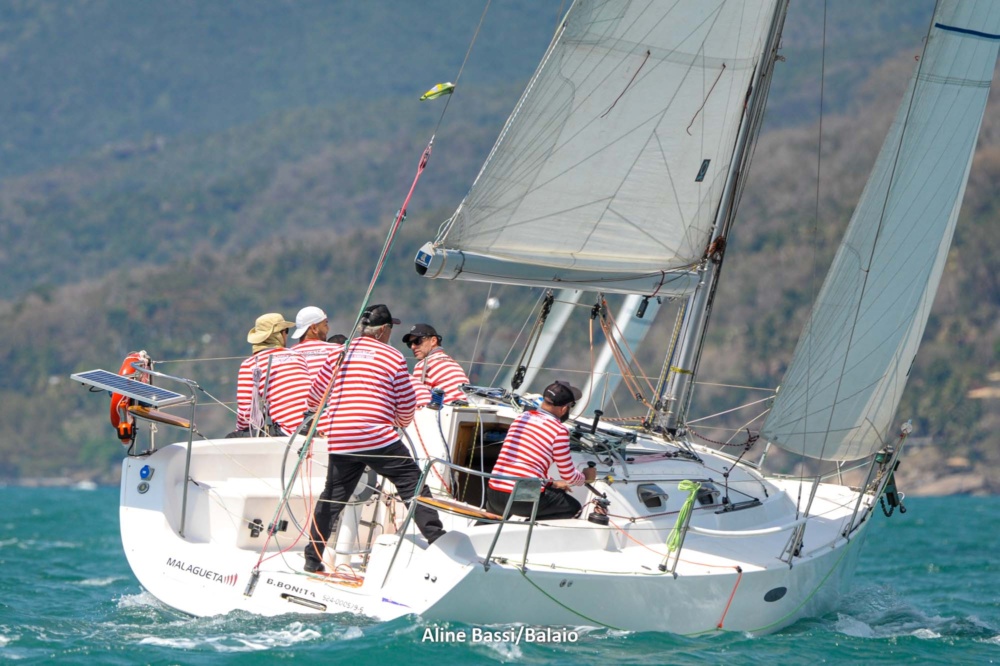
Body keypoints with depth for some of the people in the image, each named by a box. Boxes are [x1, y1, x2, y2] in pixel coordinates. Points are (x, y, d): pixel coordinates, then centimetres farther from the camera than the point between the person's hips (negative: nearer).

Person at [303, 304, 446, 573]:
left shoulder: (339, 354, 11)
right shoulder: (393, 358, 1)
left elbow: (315, 396, 17)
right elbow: (407, 405, 2)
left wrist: (324, 420, 39)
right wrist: (401, 424, 24)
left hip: (340, 440, 4)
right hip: (379, 438, -4)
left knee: (332, 497, 15)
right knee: (413, 485, 3)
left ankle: (313, 558, 15)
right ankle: (437, 540, -3)